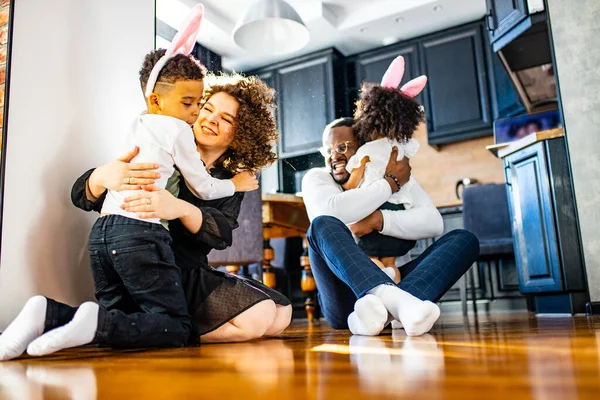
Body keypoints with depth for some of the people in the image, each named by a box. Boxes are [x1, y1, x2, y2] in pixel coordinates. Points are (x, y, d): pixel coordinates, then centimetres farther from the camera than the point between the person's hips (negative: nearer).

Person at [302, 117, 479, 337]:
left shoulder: (399, 174, 13)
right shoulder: (316, 178, 7)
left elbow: (433, 222, -4)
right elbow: (332, 211, -18)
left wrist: (378, 220, -18)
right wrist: (391, 183, -10)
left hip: (395, 281, 3)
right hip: (347, 291, -2)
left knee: (464, 239, -15)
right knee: (323, 225, -26)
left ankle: (382, 307, -41)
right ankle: (395, 301, -50)